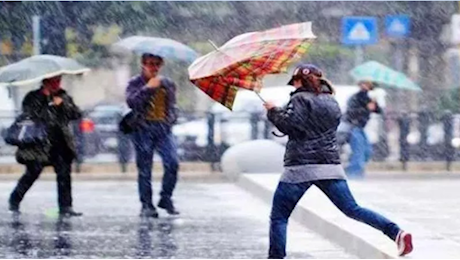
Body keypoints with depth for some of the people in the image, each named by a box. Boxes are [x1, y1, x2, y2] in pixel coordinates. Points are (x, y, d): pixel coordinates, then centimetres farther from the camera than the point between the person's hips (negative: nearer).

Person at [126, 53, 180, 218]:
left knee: (172, 162, -15)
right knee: (144, 169, -1)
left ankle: (166, 198, 1)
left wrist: (171, 118, 9)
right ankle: (147, 205, 5)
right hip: (143, 129, -3)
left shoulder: (168, 84, 16)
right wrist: (148, 88, -15)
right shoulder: (136, 83, 5)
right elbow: (131, 102, -13)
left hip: (163, 127, 3)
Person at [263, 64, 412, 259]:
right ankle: (395, 232, -13)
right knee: (352, 209, 4)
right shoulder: (331, 102, 18)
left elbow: (288, 124, -16)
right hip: (330, 166, 6)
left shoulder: (300, 99, -3)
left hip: (300, 166, -6)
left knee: (279, 217, 3)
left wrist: (273, 111, 2)